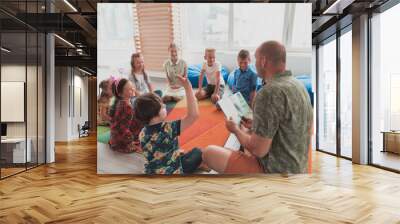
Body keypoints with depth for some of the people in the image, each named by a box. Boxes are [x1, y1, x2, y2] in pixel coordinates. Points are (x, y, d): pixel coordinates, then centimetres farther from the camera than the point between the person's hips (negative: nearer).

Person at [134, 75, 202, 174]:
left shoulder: (143, 134, -9)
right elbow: (193, 115, -34)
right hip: (172, 172, -6)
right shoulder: (167, 129, -31)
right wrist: (188, 88, -33)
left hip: (151, 172, 6)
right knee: (197, 152, 16)